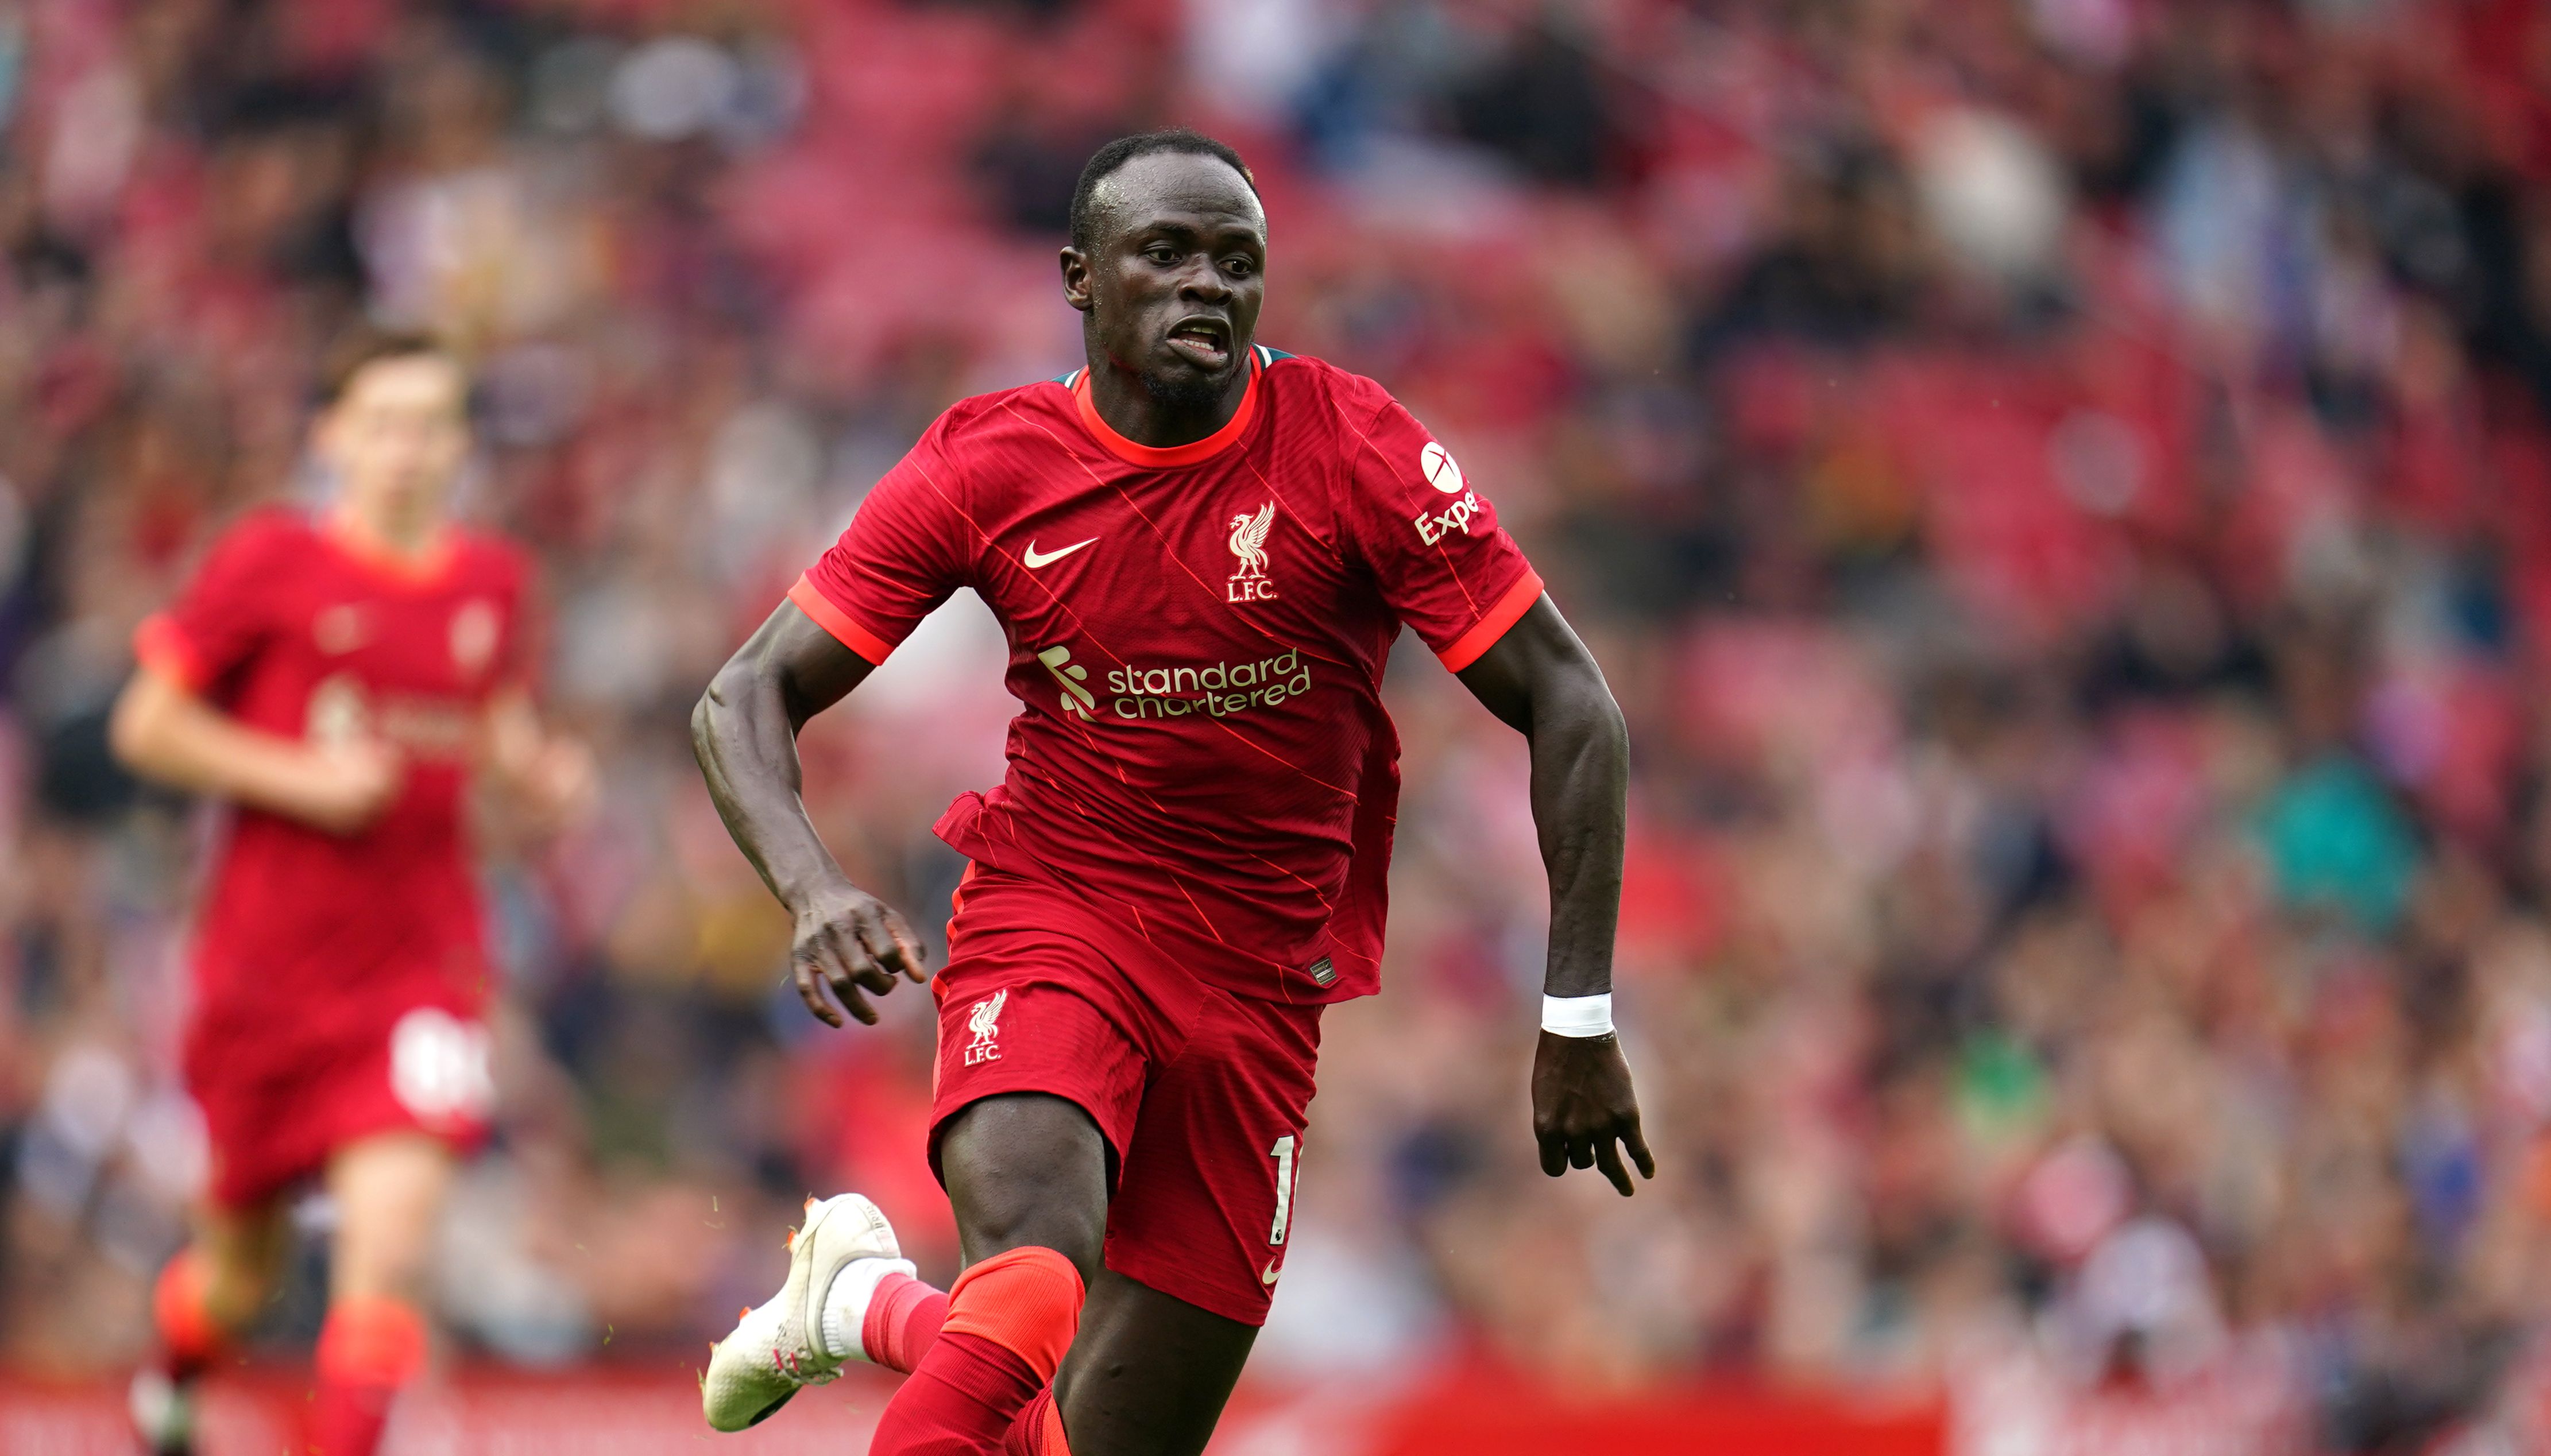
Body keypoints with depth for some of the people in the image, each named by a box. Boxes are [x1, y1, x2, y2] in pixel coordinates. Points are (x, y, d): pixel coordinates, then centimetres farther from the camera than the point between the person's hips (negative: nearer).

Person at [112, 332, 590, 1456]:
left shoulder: (490, 580, 5)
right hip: (266, 962, -1)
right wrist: (300, 777, -14)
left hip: (420, 960, 1)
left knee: (388, 1246, -17)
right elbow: (147, 727, -3)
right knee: (242, 1262, 14)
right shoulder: (272, 561, -6)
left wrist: (538, 773, 1)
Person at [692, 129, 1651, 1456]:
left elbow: (1570, 710, -7)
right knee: (1036, 1274, -33)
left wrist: (1578, 1020, -12)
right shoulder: (990, 465, -7)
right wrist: (814, 889, -24)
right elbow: (746, 701, -3)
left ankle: (865, 1300, 29)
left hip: (1261, 984, 2)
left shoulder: (1353, 450, -10)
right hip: (1047, 921, -2)